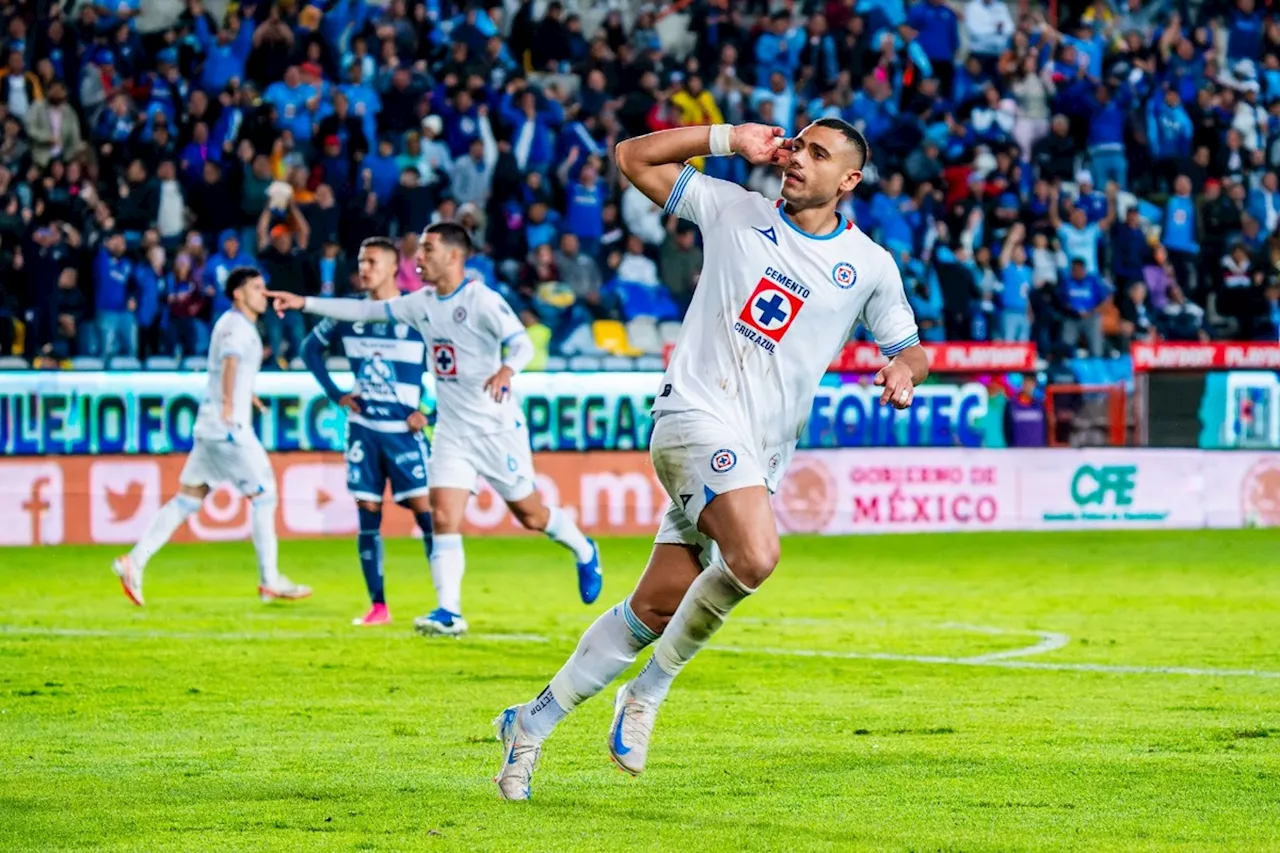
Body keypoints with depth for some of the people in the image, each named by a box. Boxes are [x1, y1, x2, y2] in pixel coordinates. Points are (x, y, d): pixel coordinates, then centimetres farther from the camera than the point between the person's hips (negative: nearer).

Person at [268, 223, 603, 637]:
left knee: (531, 515, 6)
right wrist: (304, 303, 6)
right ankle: (449, 613, -11)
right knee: (443, 518, -9)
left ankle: (585, 553, 35)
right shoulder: (422, 303, 6)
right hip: (452, 430, 5)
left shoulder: (482, 300, -14)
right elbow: (366, 310, 11)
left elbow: (522, 343, -21)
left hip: (497, 428, -5)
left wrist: (506, 370, -43)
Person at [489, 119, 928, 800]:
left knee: (656, 608, 2)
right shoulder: (734, 210, 6)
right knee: (755, 555, -29)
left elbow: (910, 347, 19)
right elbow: (634, 158, 9)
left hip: (759, 456, 4)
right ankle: (649, 690, -9)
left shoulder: (870, 266, 9)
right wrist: (731, 139, 2)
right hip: (698, 414, -4)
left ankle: (534, 722, 16)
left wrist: (904, 369, -5)